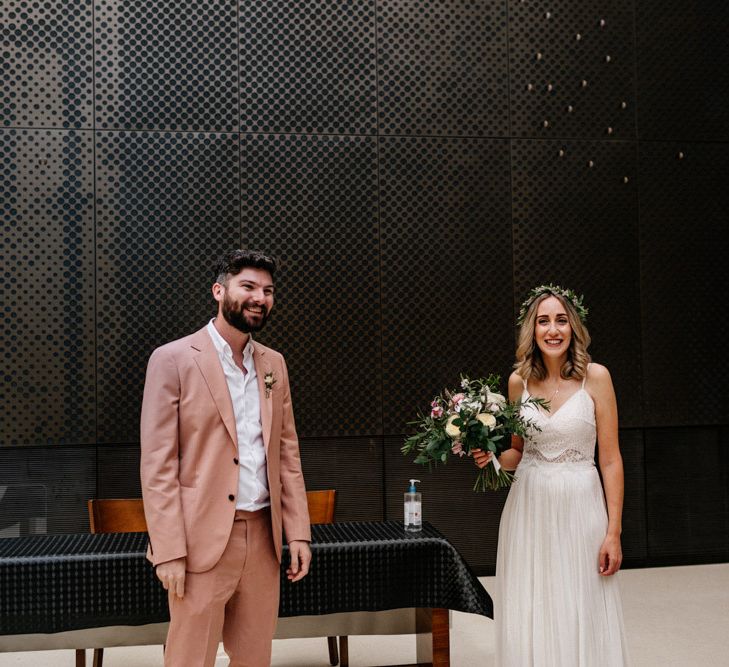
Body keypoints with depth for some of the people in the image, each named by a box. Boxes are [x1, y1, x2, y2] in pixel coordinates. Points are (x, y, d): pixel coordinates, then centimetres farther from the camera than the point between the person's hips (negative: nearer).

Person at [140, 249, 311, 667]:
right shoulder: (173, 359, -7)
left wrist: (299, 532, 5)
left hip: (263, 538, 5)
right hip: (202, 541, -5)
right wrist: (169, 551, -14)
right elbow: (157, 464, -10)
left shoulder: (274, 364, 11)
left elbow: (287, 453, 12)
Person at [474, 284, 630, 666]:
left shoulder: (595, 377, -6)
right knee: (530, 616, 8)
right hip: (529, 506, 3)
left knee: (580, 616, 3)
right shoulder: (518, 381, 3)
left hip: (579, 506, -3)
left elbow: (610, 460, -6)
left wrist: (613, 532, -9)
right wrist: (491, 459, -7)